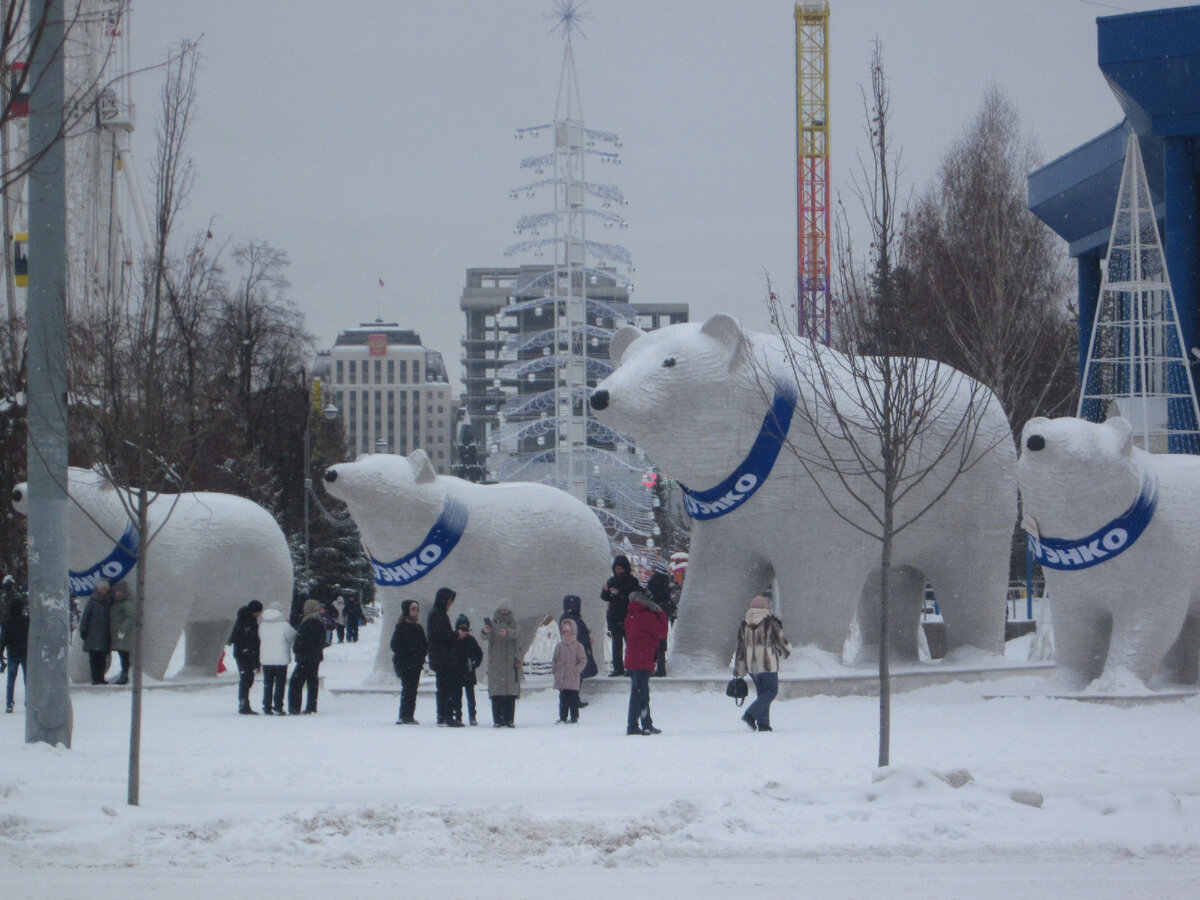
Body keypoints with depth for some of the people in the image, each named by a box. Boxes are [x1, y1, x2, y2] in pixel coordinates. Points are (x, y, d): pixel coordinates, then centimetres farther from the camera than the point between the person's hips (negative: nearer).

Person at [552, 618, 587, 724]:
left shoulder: (577, 646, -2)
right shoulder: (559, 646, 10)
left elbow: (583, 661, -3)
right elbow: (554, 660, 17)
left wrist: (576, 670, -11)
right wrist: (554, 669, 2)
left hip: (573, 679, -4)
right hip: (561, 679, 4)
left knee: (573, 698, 0)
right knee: (563, 698, 8)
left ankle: (574, 717, 6)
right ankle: (563, 717, 13)